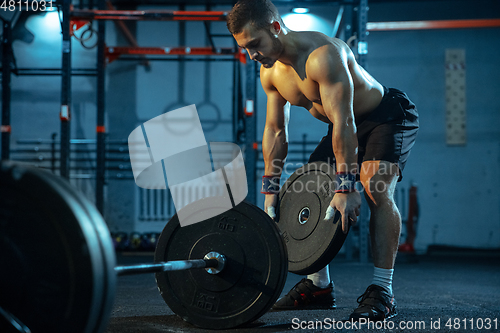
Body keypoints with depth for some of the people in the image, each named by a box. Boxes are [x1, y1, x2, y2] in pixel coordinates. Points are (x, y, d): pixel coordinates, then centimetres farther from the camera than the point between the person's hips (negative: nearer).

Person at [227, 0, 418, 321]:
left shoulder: (322, 54, -35)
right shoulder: (270, 72, -8)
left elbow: (344, 123, -37)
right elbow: (275, 131, 0)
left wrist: (345, 187, -38)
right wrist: (271, 188, -2)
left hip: (390, 117, -8)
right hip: (345, 125, 8)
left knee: (376, 188, -29)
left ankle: (382, 292, -23)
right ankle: (319, 286, 13)